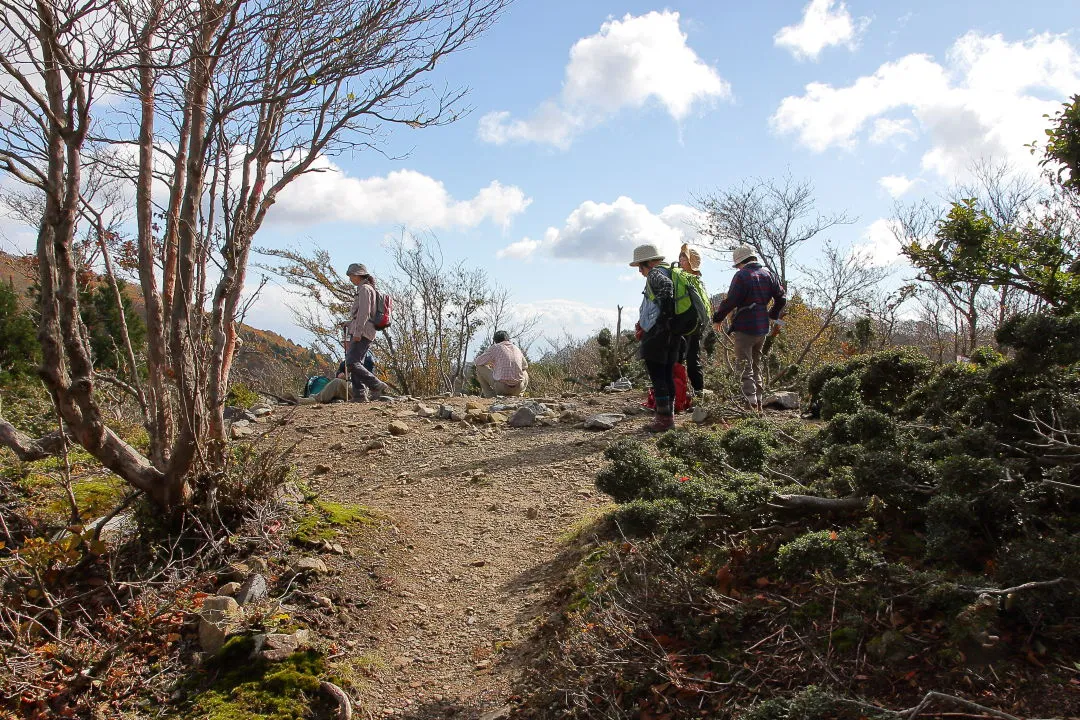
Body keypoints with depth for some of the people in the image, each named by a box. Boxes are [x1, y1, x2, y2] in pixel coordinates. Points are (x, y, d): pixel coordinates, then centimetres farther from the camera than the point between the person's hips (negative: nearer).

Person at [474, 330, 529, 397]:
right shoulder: (516, 348, 14)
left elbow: (477, 362, 11)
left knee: (480, 367, 15)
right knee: (525, 372, 39)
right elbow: (525, 366, 32)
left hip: (502, 387, -4)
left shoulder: (495, 347, 2)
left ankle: (490, 395, 8)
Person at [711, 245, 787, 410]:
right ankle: (759, 401, 23)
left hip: (745, 328, -7)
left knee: (745, 366, -4)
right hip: (763, 328, 7)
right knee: (756, 364, 19)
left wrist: (717, 318, -3)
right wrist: (773, 316, 28)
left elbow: (731, 301, -17)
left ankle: (751, 403, -12)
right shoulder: (768, 274, 8)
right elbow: (781, 298, 13)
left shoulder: (742, 276, -13)